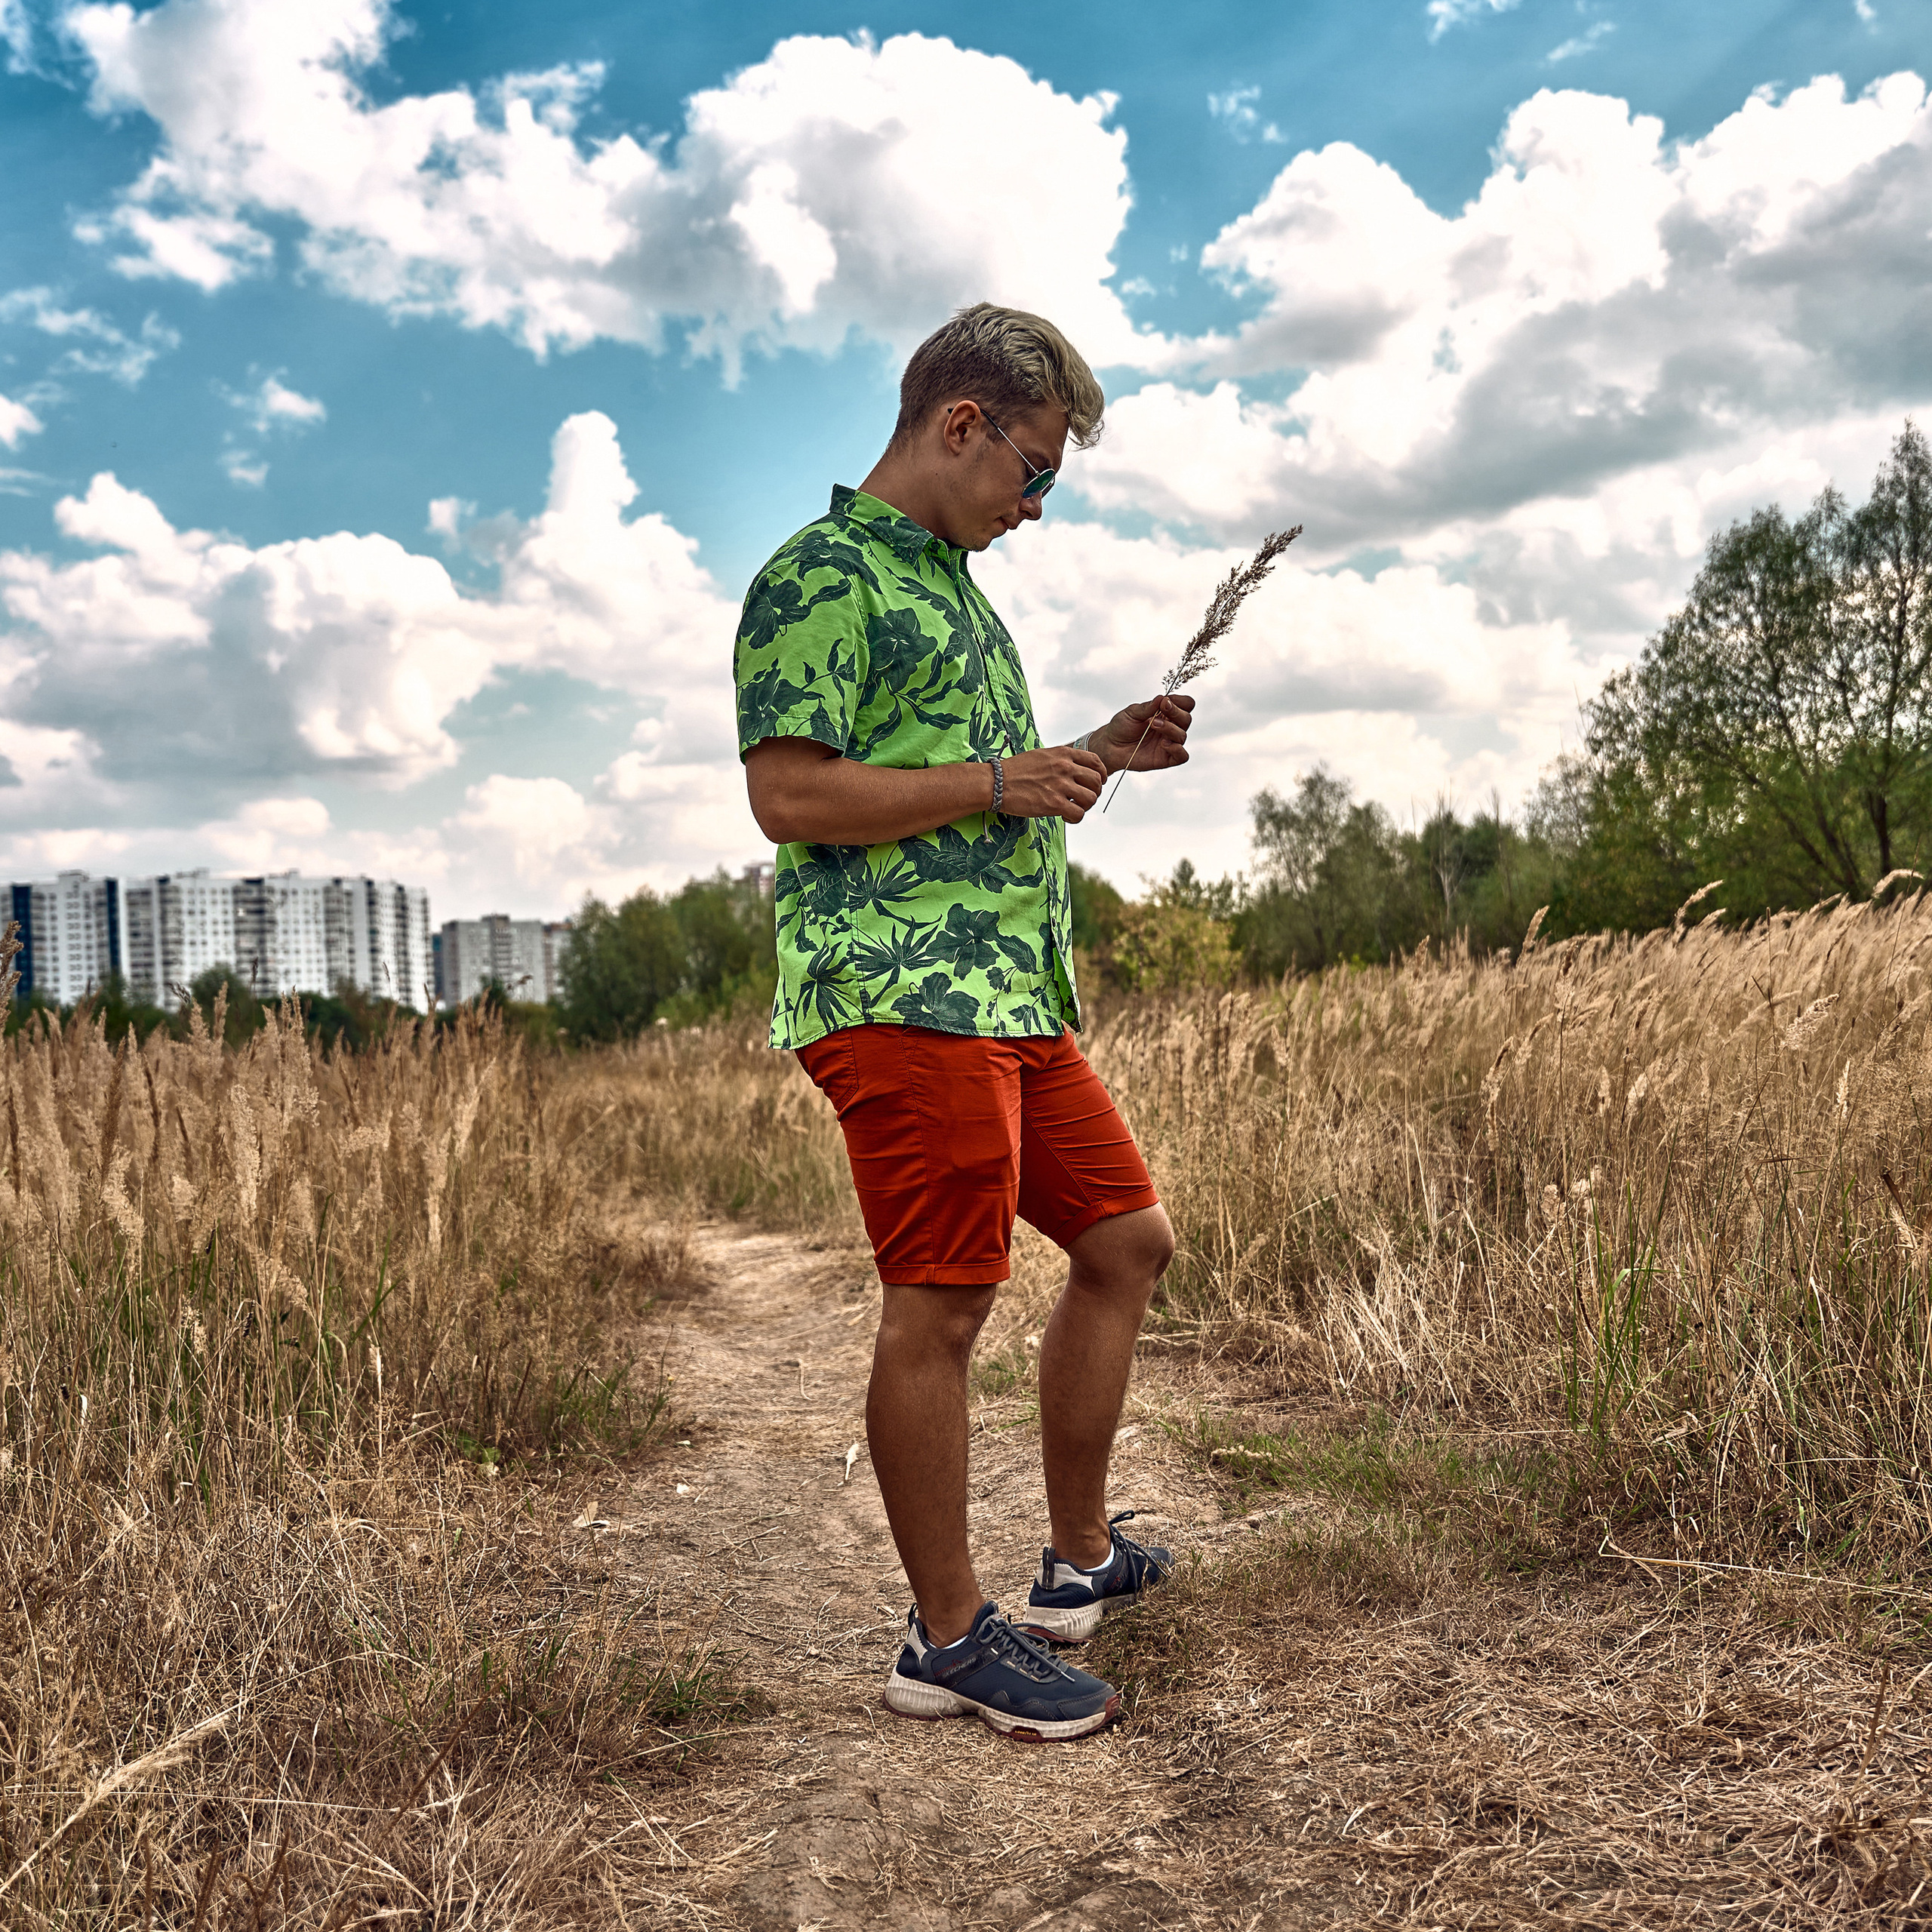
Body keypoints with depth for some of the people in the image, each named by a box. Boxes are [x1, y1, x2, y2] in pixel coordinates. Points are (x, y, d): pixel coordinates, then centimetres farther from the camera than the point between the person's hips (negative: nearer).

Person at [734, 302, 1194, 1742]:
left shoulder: (956, 584, 25)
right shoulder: (822, 579, -6)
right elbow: (790, 795, -17)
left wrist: (1099, 757, 17)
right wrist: (1002, 780, -13)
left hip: (1016, 990, 10)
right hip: (901, 994, -10)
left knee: (1128, 1239, 13)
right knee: (943, 1305, -5)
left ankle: (1079, 1565, 26)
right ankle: (949, 1637, 10)